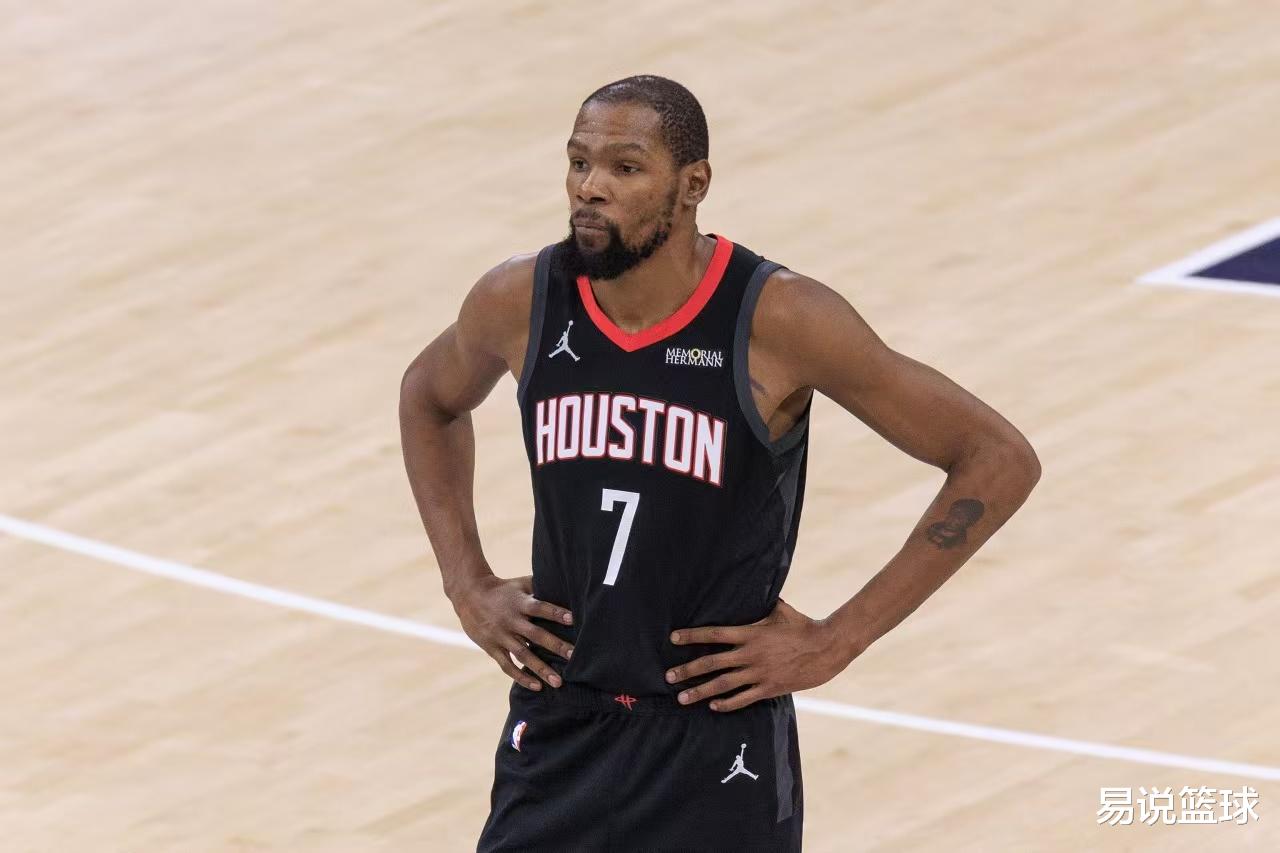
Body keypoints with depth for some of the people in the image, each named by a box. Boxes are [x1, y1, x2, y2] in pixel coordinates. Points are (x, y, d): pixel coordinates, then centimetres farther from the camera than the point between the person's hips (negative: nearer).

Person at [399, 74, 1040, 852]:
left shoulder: (776, 320, -16)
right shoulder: (521, 301, -4)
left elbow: (1000, 461, -11)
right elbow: (432, 399, 21)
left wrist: (835, 642, -12)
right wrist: (468, 584, 8)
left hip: (716, 755, -3)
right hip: (557, 734, 3)